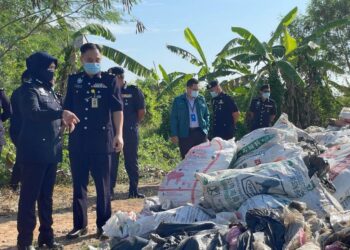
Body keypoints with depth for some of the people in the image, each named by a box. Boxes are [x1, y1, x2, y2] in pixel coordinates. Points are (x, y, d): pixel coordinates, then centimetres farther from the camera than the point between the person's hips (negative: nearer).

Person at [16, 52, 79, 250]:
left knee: (47, 196, 13)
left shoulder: (50, 91, 16)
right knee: (29, 196, -1)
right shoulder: (30, 90, -7)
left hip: (51, 151, 8)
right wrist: (61, 113, -30)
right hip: (35, 151, -7)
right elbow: (34, 113, -23)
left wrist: (64, 119, 0)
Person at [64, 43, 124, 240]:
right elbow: (67, 109, 14)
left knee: (103, 185, 4)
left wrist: (119, 134, -12)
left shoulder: (110, 80, 2)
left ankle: (103, 225, 14)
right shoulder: (74, 80, 10)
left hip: (102, 139, -2)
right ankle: (80, 225, 18)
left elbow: (117, 109, -2)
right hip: (78, 140, 3)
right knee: (79, 184, 7)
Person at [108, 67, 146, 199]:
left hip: (130, 132, -2)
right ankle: (110, 190, 8)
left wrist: (133, 124, 10)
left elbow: (142, 111, 1)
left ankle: (134, 190, 13)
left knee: (131, 161, 6)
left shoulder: (134, 91, -2)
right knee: (111, 162, 2)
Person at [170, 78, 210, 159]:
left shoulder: (201, 99, 9)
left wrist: (206, 129, 4)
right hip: (185, 134, -2)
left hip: (200, 132, 2)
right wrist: (174, 134, -5)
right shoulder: (178, 100, 2)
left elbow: (206, 115, 16)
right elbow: (173, 118, 1)